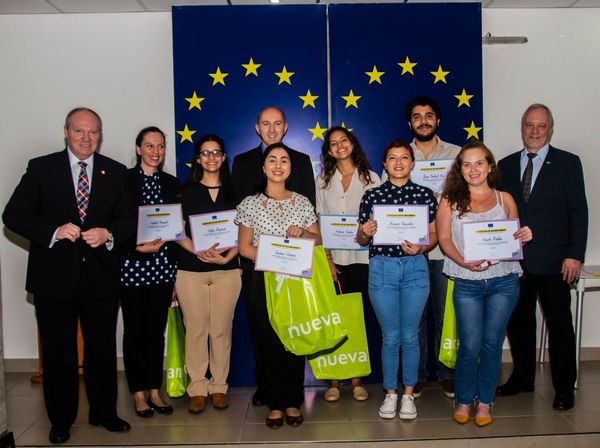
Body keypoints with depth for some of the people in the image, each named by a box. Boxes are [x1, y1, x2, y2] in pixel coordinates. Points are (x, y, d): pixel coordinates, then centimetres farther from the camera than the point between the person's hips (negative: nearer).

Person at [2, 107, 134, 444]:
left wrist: (109, 235, -15)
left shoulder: (116, 172, 6)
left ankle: (105, 412, 29)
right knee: (58, 352, 10)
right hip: (54, 276, -1)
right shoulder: (41, 168, 1)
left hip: (101, 276, 2)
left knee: (103, 348, 11)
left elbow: (128, 218, 6)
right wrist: (54, 231, -18)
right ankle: (61, 420, 27)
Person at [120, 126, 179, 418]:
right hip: (131, 265, -3)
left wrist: (162, 241, -1)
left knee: (157, 328, 10)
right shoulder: (124, 180, -3)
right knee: (134, 329, 5)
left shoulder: (171, 183, 10)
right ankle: (138, 394, 17)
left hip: (162, 266, 4)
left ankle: (155, 391, 21)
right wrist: (138, 247, -17)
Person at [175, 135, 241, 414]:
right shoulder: (187, 192, 7)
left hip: (227, 269, 1)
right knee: (196, 329, 1)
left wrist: (227, 256, -8)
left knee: (221, 329, 3)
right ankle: (197, 387, 12)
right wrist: (198, 251, -13)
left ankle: (219, 386, 15)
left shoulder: (232, 192, 10)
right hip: (191, 269, 0)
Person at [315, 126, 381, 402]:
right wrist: (327, 260, -4)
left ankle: (357, 379, 14)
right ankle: (334, 380, 10)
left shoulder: (371, 178, 5)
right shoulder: (323, 181, 9)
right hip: (333, 259, 1)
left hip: (362, 258, -1)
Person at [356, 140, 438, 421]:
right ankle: (390, 394, 24)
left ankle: (408, 394, 23)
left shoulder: (426, 195, 3)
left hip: (415, 267, 0)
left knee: (410, 336, 8)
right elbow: (362, 240, 8)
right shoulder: (372, 196, 4)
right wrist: (365, 233, -14)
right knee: (390, 337, 8)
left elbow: (435, 234, 6)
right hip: (382, 268, 0)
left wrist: (421, 247, -13)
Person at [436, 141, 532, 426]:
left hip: (503, 281, 2)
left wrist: (524, 237, -10)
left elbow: (515, 238, 13)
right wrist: (465, 262, -19)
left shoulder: (505, 199, 9)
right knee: (470, 346, 2)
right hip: (467, 283, -1)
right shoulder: (450, 201, 3)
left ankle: (485, 402, 24)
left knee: (492, 344, 8)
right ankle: (464, 400, 23)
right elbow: (444, 239, -3)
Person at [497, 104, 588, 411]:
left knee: (559, 325, 5)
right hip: (514, 260, 4)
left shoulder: (567, 163, 1)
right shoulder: (506, 165, 10)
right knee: (518, 322, 13)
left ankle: (564, 387, 19)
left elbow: (578, 212, -2)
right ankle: (522, 378, 29)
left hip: (553, 262, -3)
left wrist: (575, 255, -10)